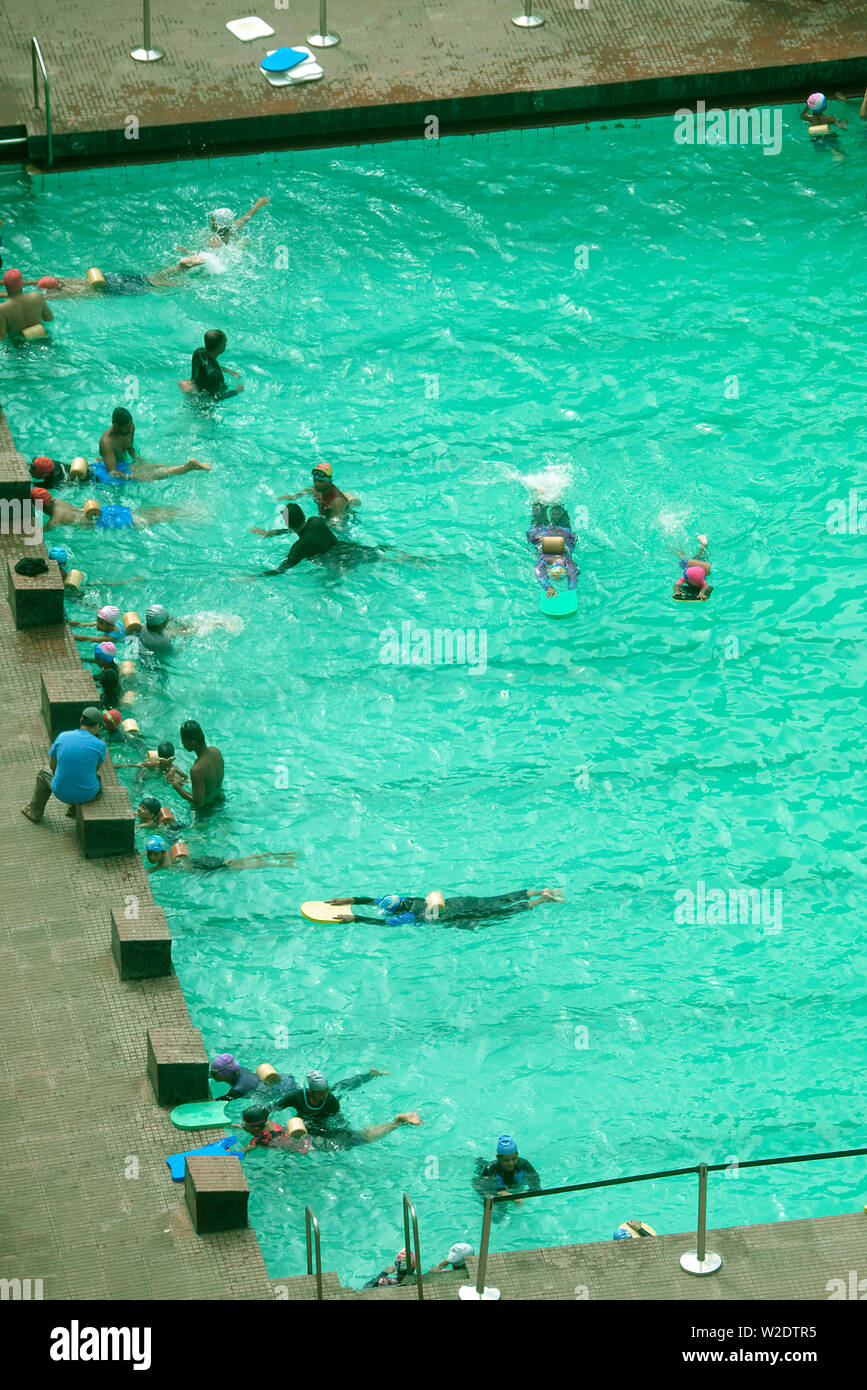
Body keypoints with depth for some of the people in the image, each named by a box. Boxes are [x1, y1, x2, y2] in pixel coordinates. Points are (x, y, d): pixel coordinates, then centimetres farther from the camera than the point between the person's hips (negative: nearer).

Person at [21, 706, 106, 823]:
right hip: (88, 794, -1)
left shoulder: (62, 737, -8)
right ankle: (73, 809, 46)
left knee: (43, 776, 34)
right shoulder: (99, 745, -15)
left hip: (62, 792, 1)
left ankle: (34, 813, 52)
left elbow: (52, 765, 6)